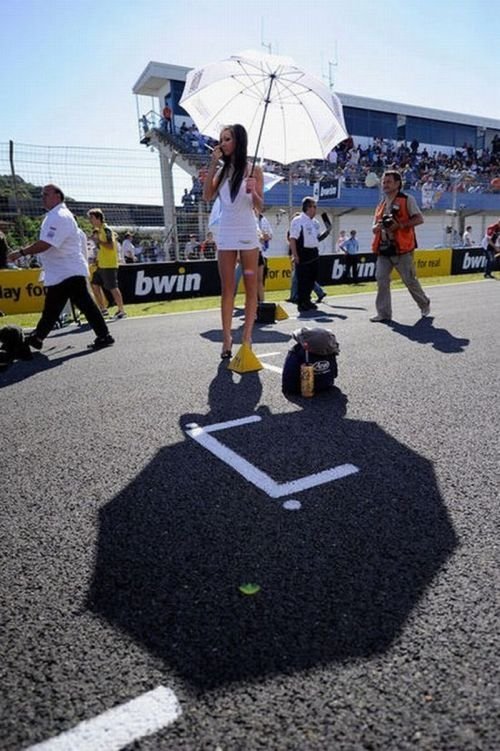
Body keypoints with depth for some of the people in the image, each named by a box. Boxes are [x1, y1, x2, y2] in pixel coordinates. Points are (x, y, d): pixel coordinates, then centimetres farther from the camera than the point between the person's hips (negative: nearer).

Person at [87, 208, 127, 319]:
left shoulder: (106, 229, -12)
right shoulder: (99, 230, 16)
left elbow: (111, 246, -22)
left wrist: (98, 241, -23)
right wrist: (97, 258, 19)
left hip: (109, 265, -10)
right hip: (101, 265, 10)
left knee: (113, 288, -6)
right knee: (95, 285, 10)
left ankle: (121, 311, 2)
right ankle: (103, 309, 18)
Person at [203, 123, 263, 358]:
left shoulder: (253, 170, 2)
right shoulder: (222, 170, 13)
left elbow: (260, 206, -2)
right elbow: (207, 196, -1)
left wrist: (253, 192, -23)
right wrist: (212, 164, -3)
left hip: (247, 235, -3)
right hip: (225, 236, 4)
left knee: (251, 288, 0)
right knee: (227, 289, 2)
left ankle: (247, 336, 3)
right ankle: (227, 337, 6)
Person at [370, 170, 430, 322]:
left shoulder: (407, 200, 0)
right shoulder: (381, 204, 18)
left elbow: (419, 219, -7)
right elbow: (374, 228, 21)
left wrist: (400, 225, -18)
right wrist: (378, 226, -3)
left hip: (402, 248, -5)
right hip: (383, 249, 5)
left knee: (410, 280, 1)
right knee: (381, 279, -6)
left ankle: (424, 304, 26)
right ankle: (384, 313, 0)